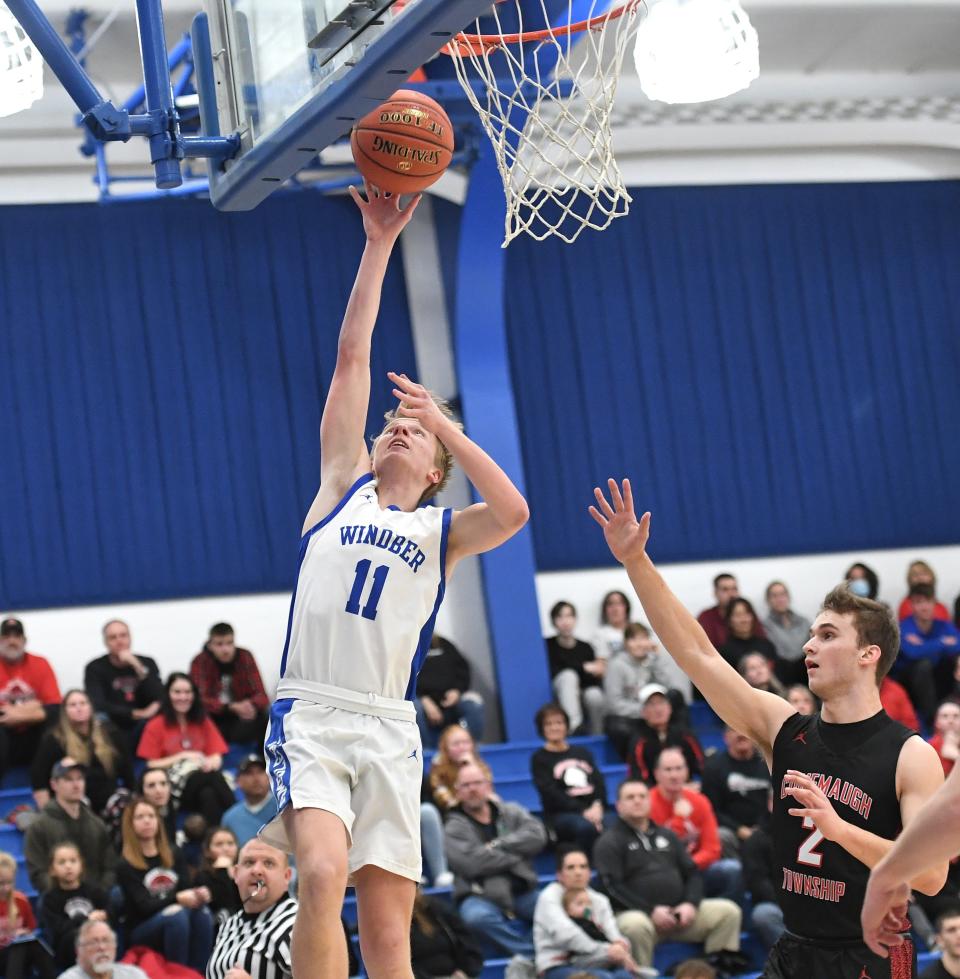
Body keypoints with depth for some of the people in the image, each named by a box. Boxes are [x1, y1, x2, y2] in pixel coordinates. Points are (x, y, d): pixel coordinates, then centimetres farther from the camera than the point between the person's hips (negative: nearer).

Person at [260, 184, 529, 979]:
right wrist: (380, 244, 8)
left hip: (389, 729, 1)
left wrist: (443, 421, -3)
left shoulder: (442, 532, 15)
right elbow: (352, 359, 11)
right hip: (310, 712, -1)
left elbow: (513, 512, -8)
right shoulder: (343, 486, 16)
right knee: (324, 873, -24)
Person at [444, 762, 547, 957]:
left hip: (522, 891, 3)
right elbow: (470, 863, -15)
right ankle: (532, 953, -32)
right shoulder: (454, 828, 3)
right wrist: (515, 856, -6)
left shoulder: (511, 812, 15)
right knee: (476, 917, -38)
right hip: (481, 895, -3)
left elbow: (537, 835, -3)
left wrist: (497, 846, -9)